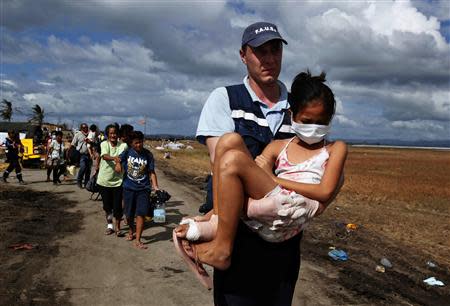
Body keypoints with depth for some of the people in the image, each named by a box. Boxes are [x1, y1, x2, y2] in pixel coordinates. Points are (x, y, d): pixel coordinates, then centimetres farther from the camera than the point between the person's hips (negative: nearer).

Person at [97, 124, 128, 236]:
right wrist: (114, 158, -44)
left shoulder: (123, 145, -5)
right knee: (107, 205, 14)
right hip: (104, 180, 1)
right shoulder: (104, 144, -6)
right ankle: (109, 226, 33)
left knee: (117, 206, 1)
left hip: (117, 180, -1)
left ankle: (118, 227, 19)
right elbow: (104, 156, -25)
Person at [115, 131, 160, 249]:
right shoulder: (127, 152, -4)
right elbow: (119, 161, 10)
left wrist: (155, 187, -14)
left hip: (143, 188, -1)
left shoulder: (148, 155, -6)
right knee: (129, 214, 13)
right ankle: (131, 231, 42)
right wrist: (118, 164, -14)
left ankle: (137, 241, 2)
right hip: (129, 187, 2)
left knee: (140, 214, -6)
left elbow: (152, 172, -3)